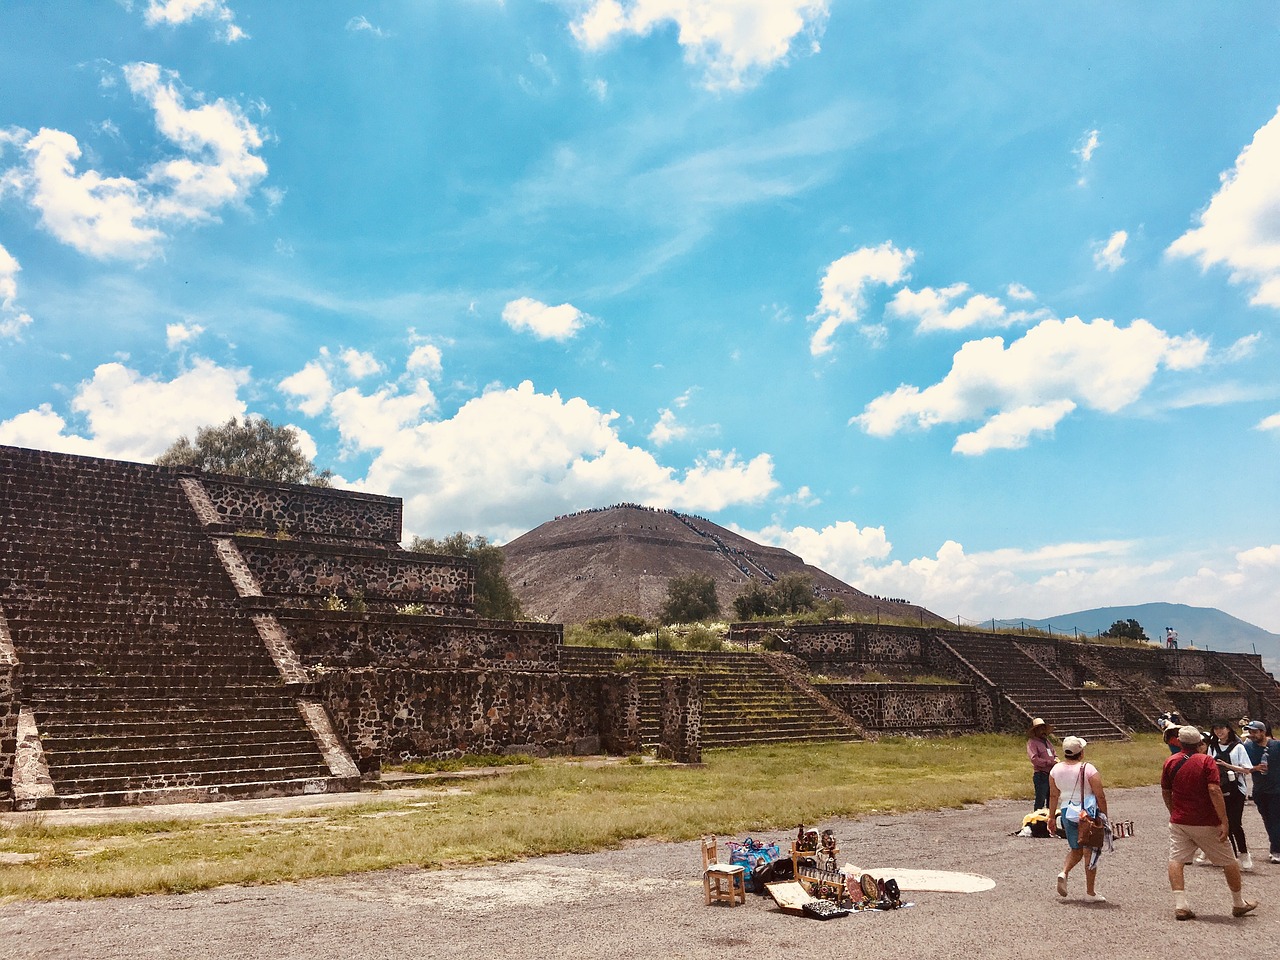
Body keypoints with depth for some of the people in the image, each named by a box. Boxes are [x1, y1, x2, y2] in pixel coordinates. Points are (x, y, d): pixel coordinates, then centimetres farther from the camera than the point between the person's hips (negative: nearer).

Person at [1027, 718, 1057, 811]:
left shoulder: (1046, 740, 17)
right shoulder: (1032, 742, -9)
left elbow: (1054, 753, 25)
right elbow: (1034, 759, -18)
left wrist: (1056, 758, 1)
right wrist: (1050, 762, -18)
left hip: (1051, 774, 8)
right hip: (1040, 775, -8)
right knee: (1040, 800, -7)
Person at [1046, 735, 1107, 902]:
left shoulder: (1056, 769, 1)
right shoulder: (1088, 769, -14)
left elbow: (1053, 795, 8)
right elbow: (1100, 796, -12)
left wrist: (1052, 816, 15)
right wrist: (1104, 816, -1)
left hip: (1067, 812, 4)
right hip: (1088, 813, -4)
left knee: (1075, 849, 20)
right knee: (1090, 851, 7)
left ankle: (1064, 872, -5)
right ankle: (1090, 893, 13)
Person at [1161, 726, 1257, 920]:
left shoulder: (1171, 762, 2)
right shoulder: (1206, 761, -9)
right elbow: (1214, 790, -20)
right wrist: (1224, 821, -18)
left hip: (1179, 822, 2)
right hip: (1207, 824, -2)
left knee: (1176, 860, 1)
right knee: (1228, 861, 16)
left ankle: (1180, 905, -12)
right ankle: (1239, 904, 29)